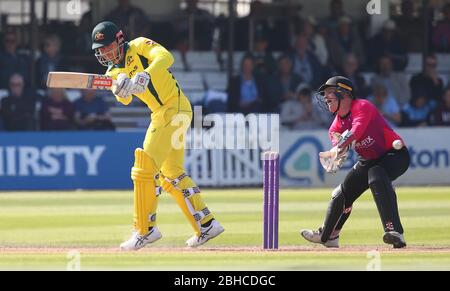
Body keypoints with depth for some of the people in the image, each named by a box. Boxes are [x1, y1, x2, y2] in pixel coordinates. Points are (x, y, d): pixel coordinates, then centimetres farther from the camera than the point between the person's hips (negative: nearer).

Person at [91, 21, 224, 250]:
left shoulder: (139, 46, -10)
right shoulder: (113, 72, 10)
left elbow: (165, 57, -29)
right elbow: (124, 99, -8)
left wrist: (144, 76, -44)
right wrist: (121, 88, -31)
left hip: (175, 107, -10)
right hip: (160, 113, 10)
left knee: (146, 166, -13)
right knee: (171, 175, 14)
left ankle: (145, 229, -10)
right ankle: (206, 225, 20)